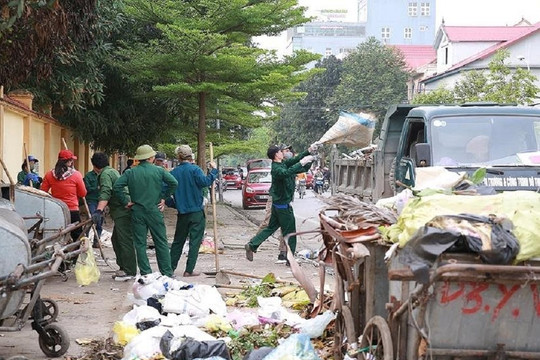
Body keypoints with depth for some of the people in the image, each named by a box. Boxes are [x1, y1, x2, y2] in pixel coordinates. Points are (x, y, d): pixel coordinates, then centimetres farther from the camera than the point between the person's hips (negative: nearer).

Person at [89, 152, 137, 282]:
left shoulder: (105, 174, -9)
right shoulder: (112, 171, 23)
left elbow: (105, 193, -25)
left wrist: (99, 211, -34)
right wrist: (100, 211, 42)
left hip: (122, 211, -10)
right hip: (123, 210, 10)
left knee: (125, 241, -9)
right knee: (116, 239, 16)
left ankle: (129, 271, -9)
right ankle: (123, 267, 21)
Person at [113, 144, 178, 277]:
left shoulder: (130, 172, 1)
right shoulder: (158, 171, -2)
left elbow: (116, 187, -7)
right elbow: (174, 183, -8)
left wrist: (125, 201, 0)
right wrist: (164, 198, 1)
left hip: (137, 212, 1)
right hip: (155, 211, -1)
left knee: (140, 244, 7)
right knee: (161, 242, 6)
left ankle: (145, 273, 7)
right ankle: (167, 273, 7)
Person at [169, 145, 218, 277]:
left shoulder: (174, 172, 4)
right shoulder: (194, 169, -11)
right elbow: (206, 182, -25)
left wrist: (174, 204, 14)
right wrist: (213, 170, -12)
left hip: (182, 212, 5)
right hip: (196, 212, -5)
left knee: (178, 241, 17)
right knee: (195, 241, 1)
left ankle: (171, 267, 19)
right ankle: (189, 270, -2)